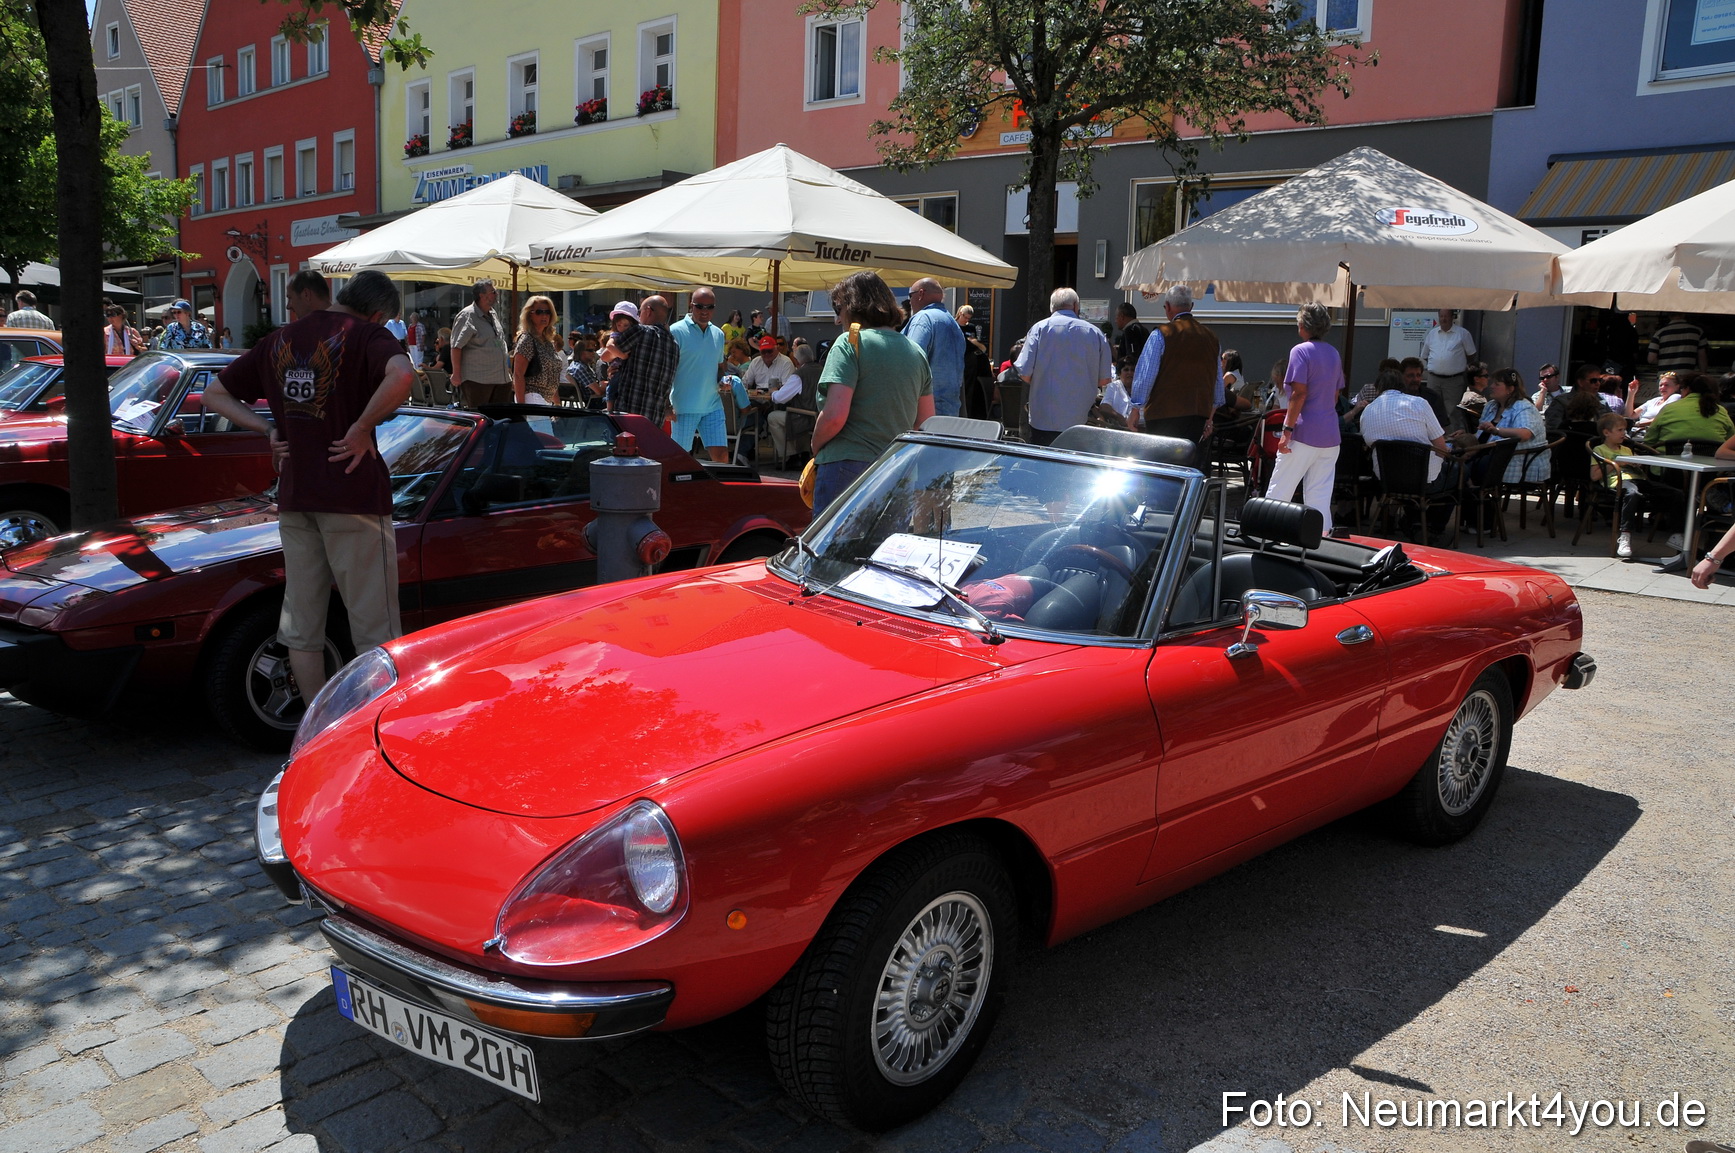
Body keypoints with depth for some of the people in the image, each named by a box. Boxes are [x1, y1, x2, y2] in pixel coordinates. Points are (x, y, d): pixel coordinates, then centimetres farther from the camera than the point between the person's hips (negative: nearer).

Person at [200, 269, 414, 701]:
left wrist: (269, 429, 9)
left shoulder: (280, 340, 14)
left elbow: (215, 394, 20)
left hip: (294, 498, 6)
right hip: (353, 496, -6)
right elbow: (401, 375, -28)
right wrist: (362, 429, -16)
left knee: (302, 628, 13)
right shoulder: (366, 335, -5)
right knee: (375, 629, 2)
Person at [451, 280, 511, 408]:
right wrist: (456, 373, -16)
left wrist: (507, 367, 25)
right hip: (477, 380, -8)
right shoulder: (467, 316, -11)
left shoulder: (492, 314, 16)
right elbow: (456, 347, -14)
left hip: (502, 378, 8)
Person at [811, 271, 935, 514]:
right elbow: (926, 422, 15)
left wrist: (816, 449, 1)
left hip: (849, 466, -7)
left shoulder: (851, 343, -7)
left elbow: (834, 416, -16)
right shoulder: (916, 352, 14)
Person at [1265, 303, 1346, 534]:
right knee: (1320, 495, 7)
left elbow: (1299, 393, -16)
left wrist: (1287, 429, -17)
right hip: (1330, 434, 7)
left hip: (1305, 434, -7)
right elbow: (1336, 395, 19)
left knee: (1279, 490, 0)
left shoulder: (1300, 351, -8)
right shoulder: (1334, 354, 14)